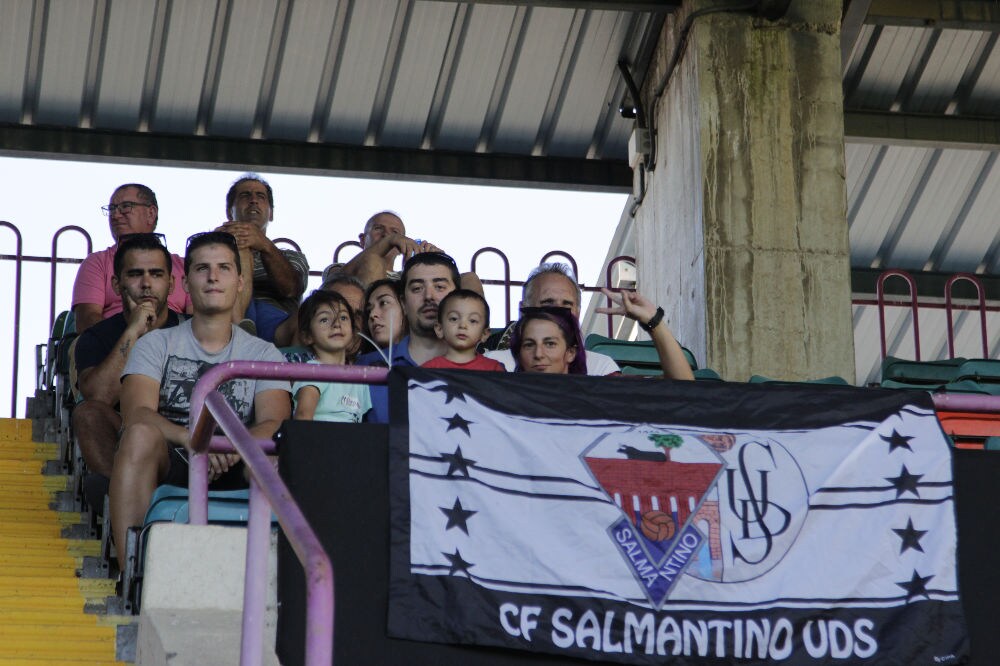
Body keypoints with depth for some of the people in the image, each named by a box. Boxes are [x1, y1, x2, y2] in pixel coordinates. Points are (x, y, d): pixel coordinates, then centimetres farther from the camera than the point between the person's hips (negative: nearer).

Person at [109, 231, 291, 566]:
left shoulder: (263, 353, 17)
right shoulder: (157, 344, 13)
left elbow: (274, 423, -1)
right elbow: (136, 414, -5)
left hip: (234, 473, 0)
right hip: (168, 466, 0)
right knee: (141, 434, -34)